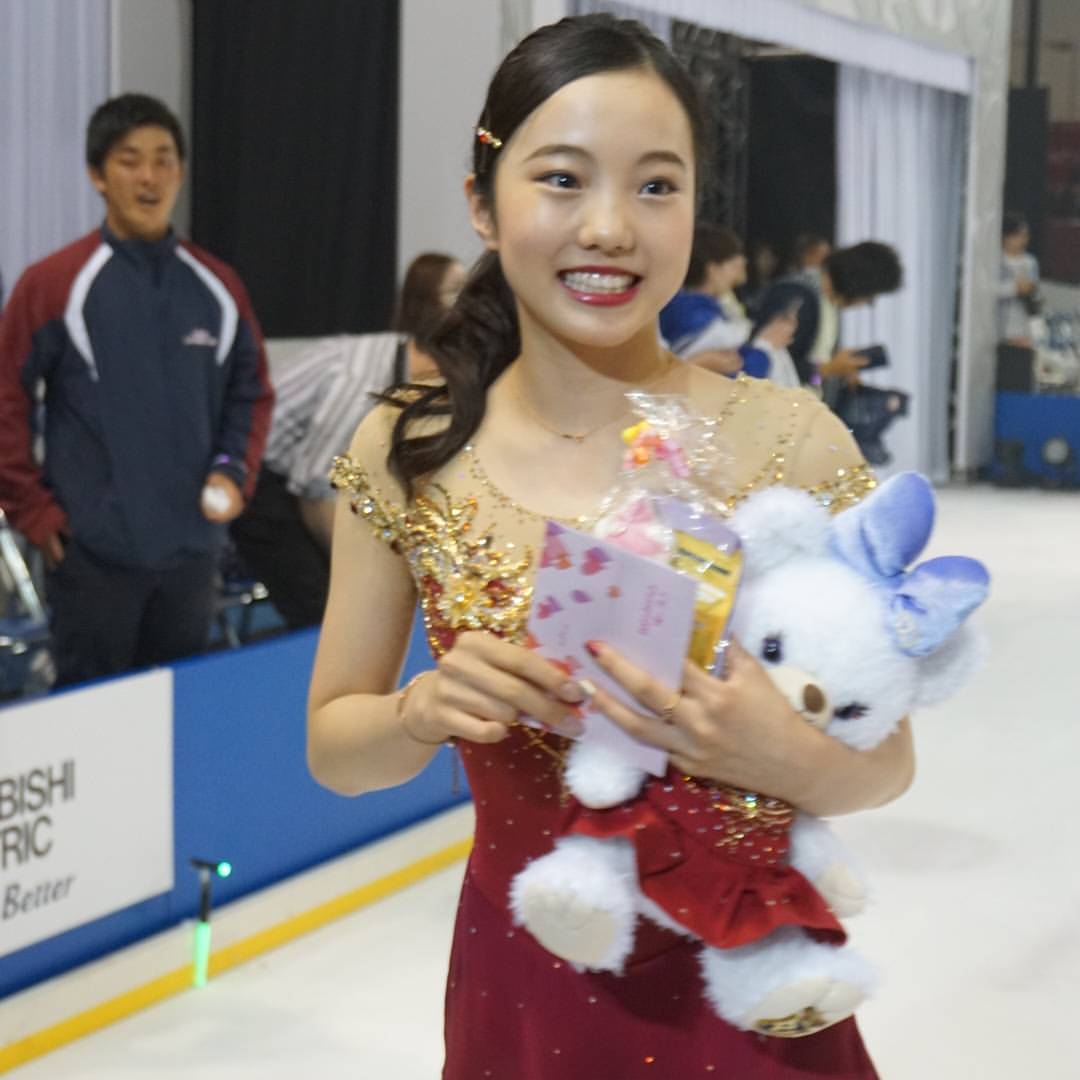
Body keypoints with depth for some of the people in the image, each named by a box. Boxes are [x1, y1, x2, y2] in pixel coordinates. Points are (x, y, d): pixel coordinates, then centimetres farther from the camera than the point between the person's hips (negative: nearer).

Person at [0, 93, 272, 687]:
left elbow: (251, 394, 13)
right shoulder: (53, 283, -7)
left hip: (191, 549, 4)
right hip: (93, 553, -4)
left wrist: (235, 472, -2)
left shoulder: (218, 287, 5)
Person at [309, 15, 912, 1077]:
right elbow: (332, 747, 1)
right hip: (518, 991, 1)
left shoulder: (791, 442, -13)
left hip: (745, 991, -1)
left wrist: (780, 756, -27)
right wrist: (426, 709, -20)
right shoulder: (405, 453, -8)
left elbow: (884, 765, -6)